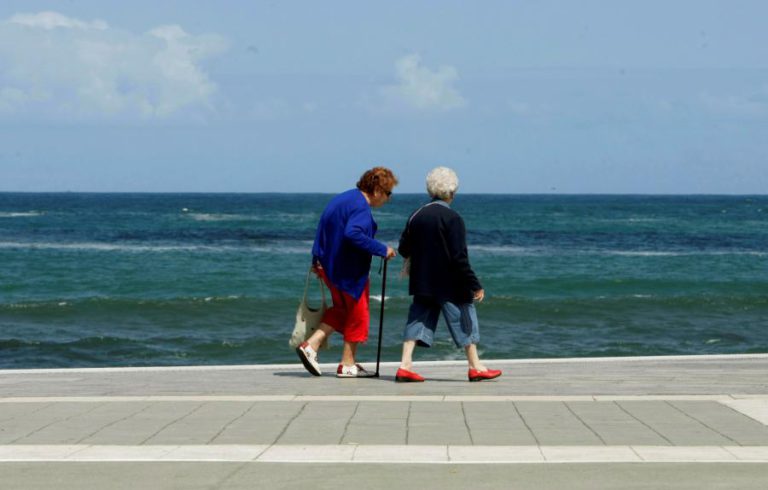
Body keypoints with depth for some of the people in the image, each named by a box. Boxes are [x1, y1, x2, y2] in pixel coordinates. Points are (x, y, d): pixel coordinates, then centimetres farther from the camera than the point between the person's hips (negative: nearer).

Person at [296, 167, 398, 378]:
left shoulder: (342, 199, 11)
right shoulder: (361, 207, -20)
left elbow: (322, 230, 16)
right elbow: (352, 234, -35)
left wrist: (317, 260, 20)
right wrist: (382, 250, -27)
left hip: (330, 265, 9)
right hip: (349, 271, -9)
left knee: (342, 309, 22)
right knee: (357, 314, 6)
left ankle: (311, 345, 9)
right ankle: (347, 364, 14)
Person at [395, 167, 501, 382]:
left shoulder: (417, 215, 3)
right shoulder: (452, 219, -14)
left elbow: (403, 249, 7)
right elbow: (459, 257, -18)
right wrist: (475, 286, -14)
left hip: (421, 282, 5)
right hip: (450, 284, -5)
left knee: (418, 319, 9)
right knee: (464, 318, 7)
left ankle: (405, 366, -2)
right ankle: (475, 367, 15)